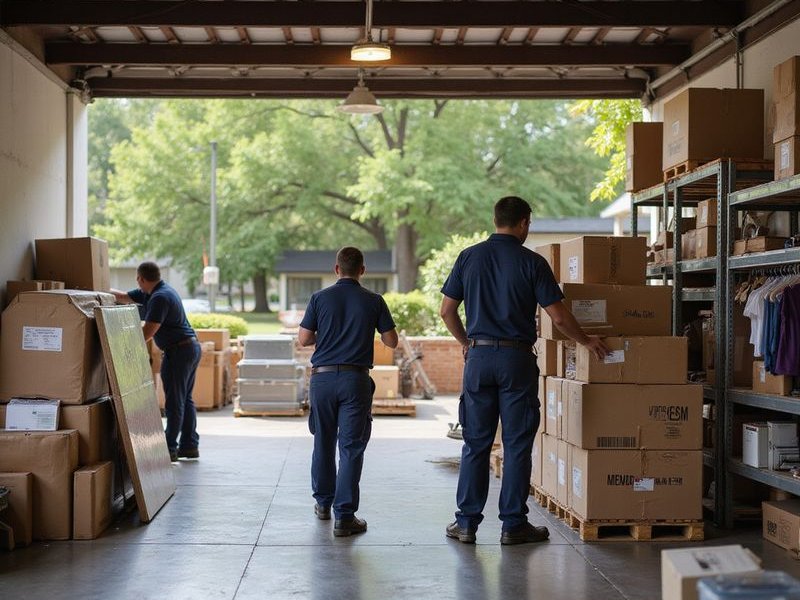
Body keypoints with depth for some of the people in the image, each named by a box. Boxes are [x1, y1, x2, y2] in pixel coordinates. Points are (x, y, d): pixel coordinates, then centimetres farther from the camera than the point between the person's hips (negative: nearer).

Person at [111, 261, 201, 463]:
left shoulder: (159, 298, -19)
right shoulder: (157, 291, 12)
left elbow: (148, 332, -22)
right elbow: (123, 297, 19)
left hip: (178, 351, -10)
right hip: (191, 347, 10)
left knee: (174, 402, -5)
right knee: (185, 399, 14)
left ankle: (170, 449, -1)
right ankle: (189, 445, 18)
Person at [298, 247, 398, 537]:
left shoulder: (320, 298, 0)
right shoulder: (373, 301, -1)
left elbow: (304, 339, 0)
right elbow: (392, 341, 2)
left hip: (323, 377, 2)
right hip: (356, 379, -2)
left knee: (323, 443, 17)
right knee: (351, 448, -1)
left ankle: (323, 503, 31)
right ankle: (344, 516, -6)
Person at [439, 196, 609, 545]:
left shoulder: (469, 257, 5)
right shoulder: (531, 263, -4)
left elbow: (447, 311, 7)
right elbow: (558, 317, -6)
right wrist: (585, 341, 11)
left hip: (479, 356, 3)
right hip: (516, 359, -3)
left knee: (475, 443, 9)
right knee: (516, 444, 4)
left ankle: (467, 522, 10)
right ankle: (513, 524, 8)